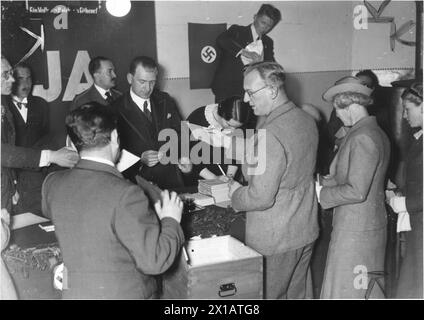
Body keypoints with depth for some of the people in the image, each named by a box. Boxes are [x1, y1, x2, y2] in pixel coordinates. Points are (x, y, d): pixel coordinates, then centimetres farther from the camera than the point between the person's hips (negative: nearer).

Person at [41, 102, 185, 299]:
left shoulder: (52, 184, -8)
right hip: (126, 293, -6)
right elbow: (154, 261, -23)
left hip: (74, 292, 6)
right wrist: (171, 221, -7)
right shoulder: (125, 194, -26)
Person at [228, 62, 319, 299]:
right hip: (306, 230, 8)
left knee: (269, 296, 9)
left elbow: (261, 197, -26)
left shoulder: (270, 134, -26)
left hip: (276, 240, -8)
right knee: (298, 293, 21)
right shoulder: (308, 121, 2)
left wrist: (236, 193, -7)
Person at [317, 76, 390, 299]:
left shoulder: (362, 138, -22)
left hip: (354, 230, -9)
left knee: (344, 290, 3)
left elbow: (356, 191, -25)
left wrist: (321, 193, -14)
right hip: (372, 224, 9)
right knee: (367, 289, 20)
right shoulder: (376, 133, 9)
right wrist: (323, 182, 7)